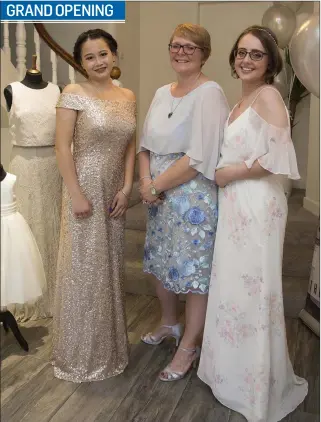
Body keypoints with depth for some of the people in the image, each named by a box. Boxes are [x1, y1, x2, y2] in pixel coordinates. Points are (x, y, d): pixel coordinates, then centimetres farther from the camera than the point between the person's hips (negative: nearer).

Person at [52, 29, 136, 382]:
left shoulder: (128, 97, 8)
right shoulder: (73, 94, -8)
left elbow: (130, 146, 8)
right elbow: (62, 148, -13)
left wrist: (126, 188, -3)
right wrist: (76, 194, -17)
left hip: (114, 191, 5)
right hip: (85, 188, -5)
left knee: (109, 265, 15)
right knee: (83, 268, 3)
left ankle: (108, 343, 34)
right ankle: (81, 352, 23)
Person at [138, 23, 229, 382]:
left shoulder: (209, 93, -12)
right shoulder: (162, 93, 10)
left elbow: (199, 157, -20)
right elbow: (147, 144, 10)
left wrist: (157, 185, -14)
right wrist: (146, 181, -7)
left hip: (194, 197, -7)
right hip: (159, 196, 7)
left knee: (194, 271, 2)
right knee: (160, 263, 18)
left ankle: (189, 346, 21)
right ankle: (169, 324, 43)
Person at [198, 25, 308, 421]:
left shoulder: (268, 96, -10)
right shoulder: (240, 100, 17)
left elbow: (276, 158, -20)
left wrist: (231, 173, -12)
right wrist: (222, 174, 5)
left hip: (257, 204, -9)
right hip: (233, 203, 9)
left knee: (252, 288, 0)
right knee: (232, 284, 15)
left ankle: (258, 383, 19)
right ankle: (234, 368, 34)